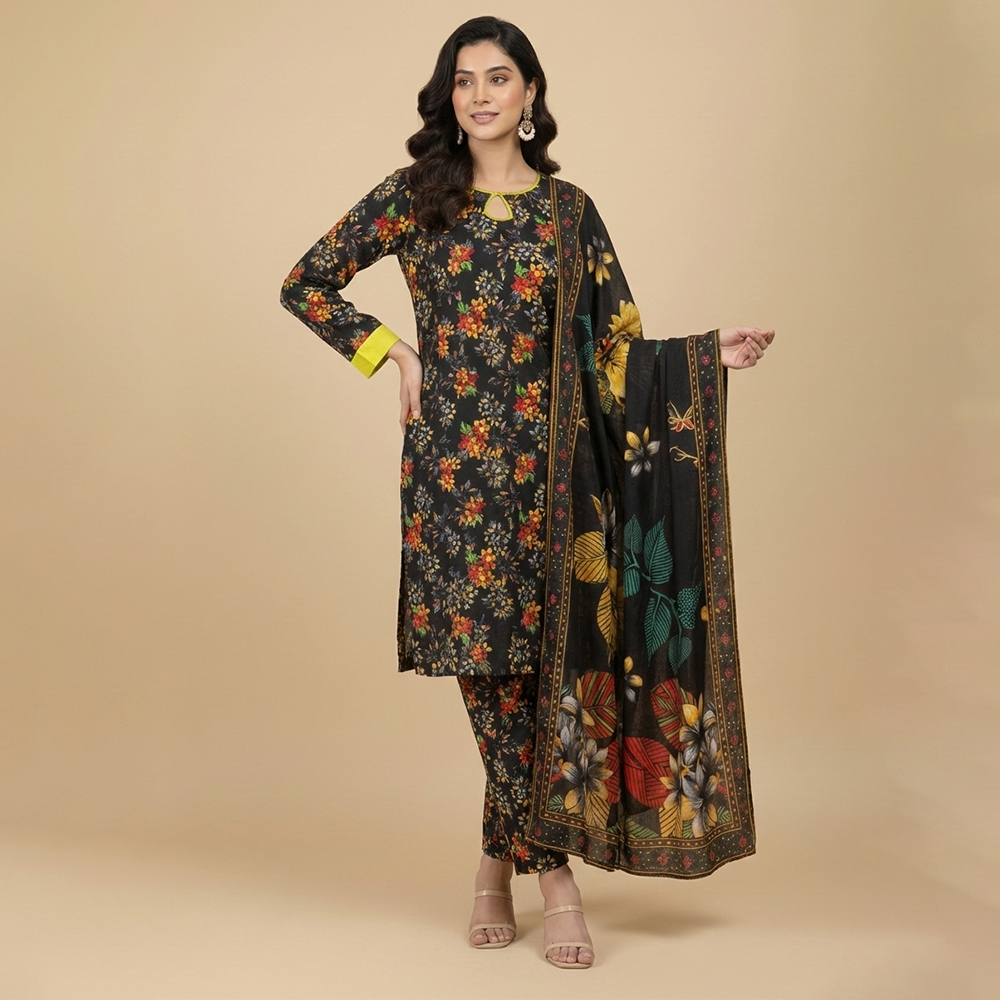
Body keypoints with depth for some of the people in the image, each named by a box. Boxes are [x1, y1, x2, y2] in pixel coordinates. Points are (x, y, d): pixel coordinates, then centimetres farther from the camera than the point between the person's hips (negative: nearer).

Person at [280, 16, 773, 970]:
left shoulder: (568, 209, 8)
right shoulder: (412, 197, 5)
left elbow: (614, 346, 6)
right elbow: (305, 285, 11)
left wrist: (712, 351, -8)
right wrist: (393, 354, 3)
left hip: (545, 460, 1)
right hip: (452, 458, -1)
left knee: (541, 655, -1)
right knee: (490, 659, 0)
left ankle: (504, 855, 17)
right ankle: (548, 870, 13)